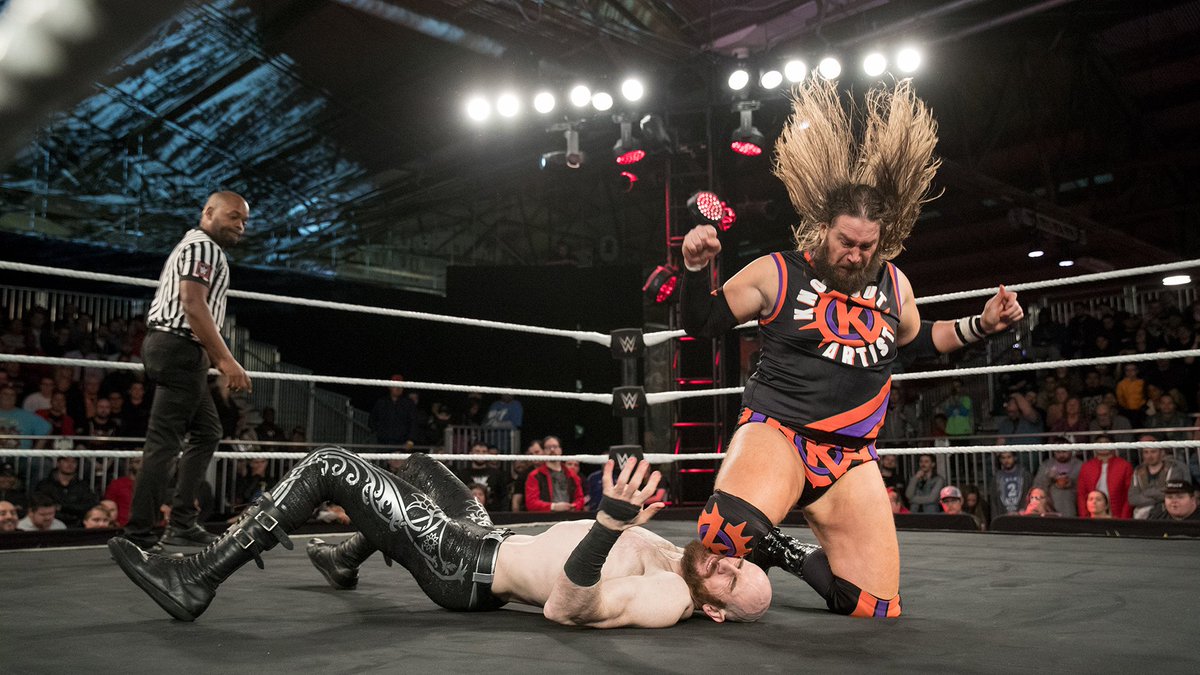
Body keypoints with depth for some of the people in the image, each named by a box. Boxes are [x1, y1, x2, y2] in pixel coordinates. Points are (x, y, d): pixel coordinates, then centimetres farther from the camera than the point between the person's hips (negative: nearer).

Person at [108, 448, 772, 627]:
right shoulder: (676, 559, -3)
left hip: (465, 569, -9)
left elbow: (566, 606, -43)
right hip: (494, 538, 9)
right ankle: (348, 559, 51)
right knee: (416, 465, 31)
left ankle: (195, 582, 0)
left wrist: (610, 521, -56)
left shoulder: (665, 602, -28)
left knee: (327, 464, -13)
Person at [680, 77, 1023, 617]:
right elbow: (701, 324, 3)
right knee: (731, 530, -38)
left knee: (876, 607, 0)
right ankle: (710, 577, 0)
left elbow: (918, 341, 29)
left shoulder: (893, 284, 11)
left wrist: (982, 325, 14)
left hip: (850, 456, 5)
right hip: (775, 433, -4)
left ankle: (795, 558, 27)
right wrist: (696, 268, -16)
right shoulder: (776, 274, -2)